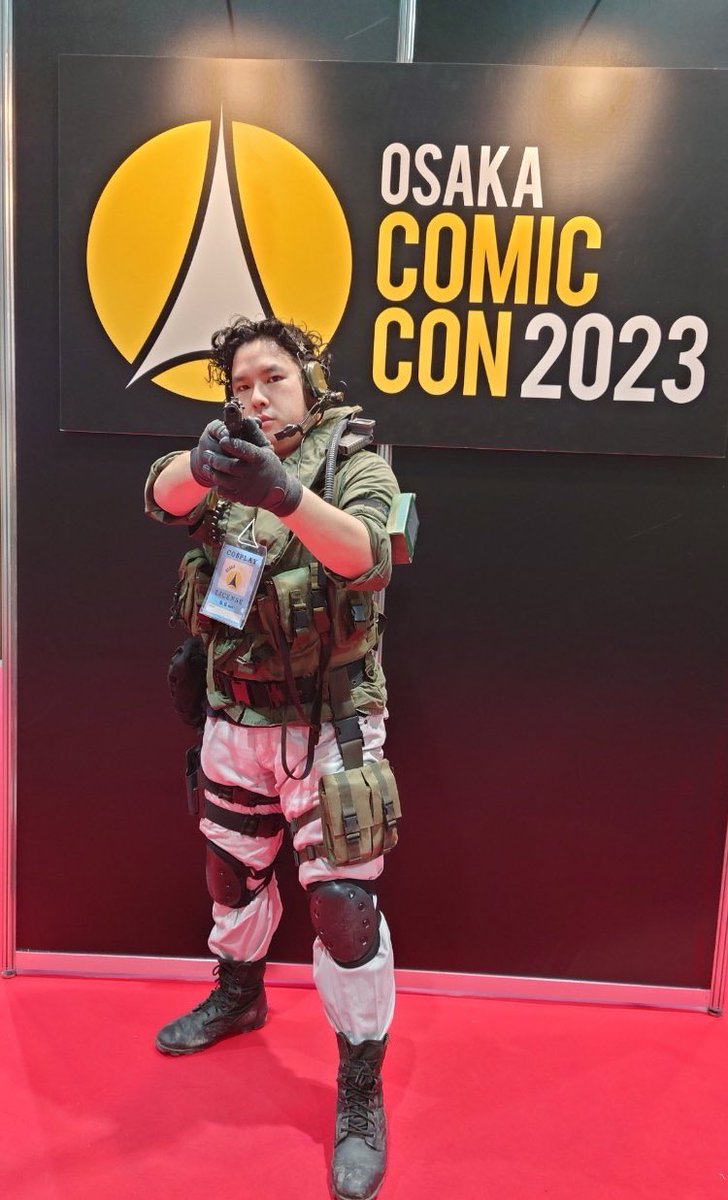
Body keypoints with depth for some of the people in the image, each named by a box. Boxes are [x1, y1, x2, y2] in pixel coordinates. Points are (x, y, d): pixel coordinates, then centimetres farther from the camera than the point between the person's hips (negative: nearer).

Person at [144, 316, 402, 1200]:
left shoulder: (356, 462, -8)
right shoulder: (230, 460, 7)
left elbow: (369, 557, -28)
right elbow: (162, 495, -14)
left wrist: (281, 495, -46)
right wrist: (203, 464, -39)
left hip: (327, 722, -5)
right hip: (234, 716, 6)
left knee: (343, 899, -2)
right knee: (232, 867, 22)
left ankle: (361, 1093, 18)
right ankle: (238, 993, 49)